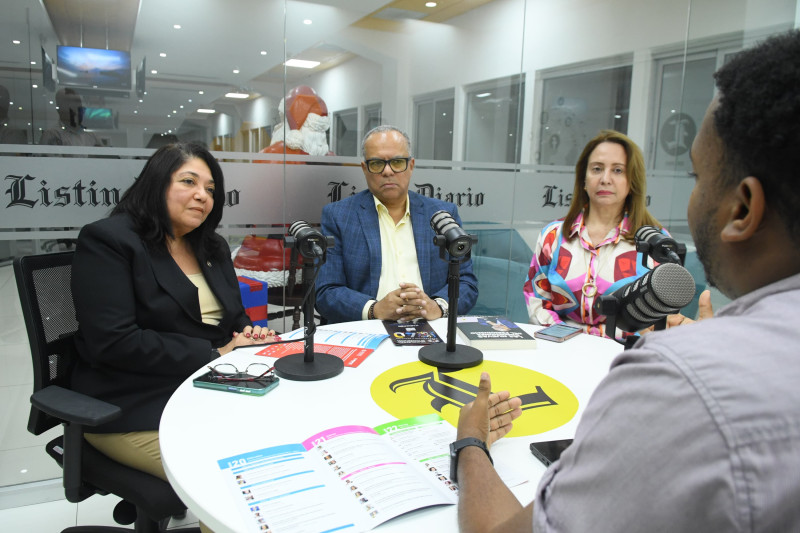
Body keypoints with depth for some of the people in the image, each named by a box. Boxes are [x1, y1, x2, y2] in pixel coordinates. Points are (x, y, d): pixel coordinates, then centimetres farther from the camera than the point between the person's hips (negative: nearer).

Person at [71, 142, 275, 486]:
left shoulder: (213, 248, 15)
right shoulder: (106, 241, -6)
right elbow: (114, 342, -17)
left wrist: (249, 335, -3)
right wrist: (214, 355, -15)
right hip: (135, 411, -7)